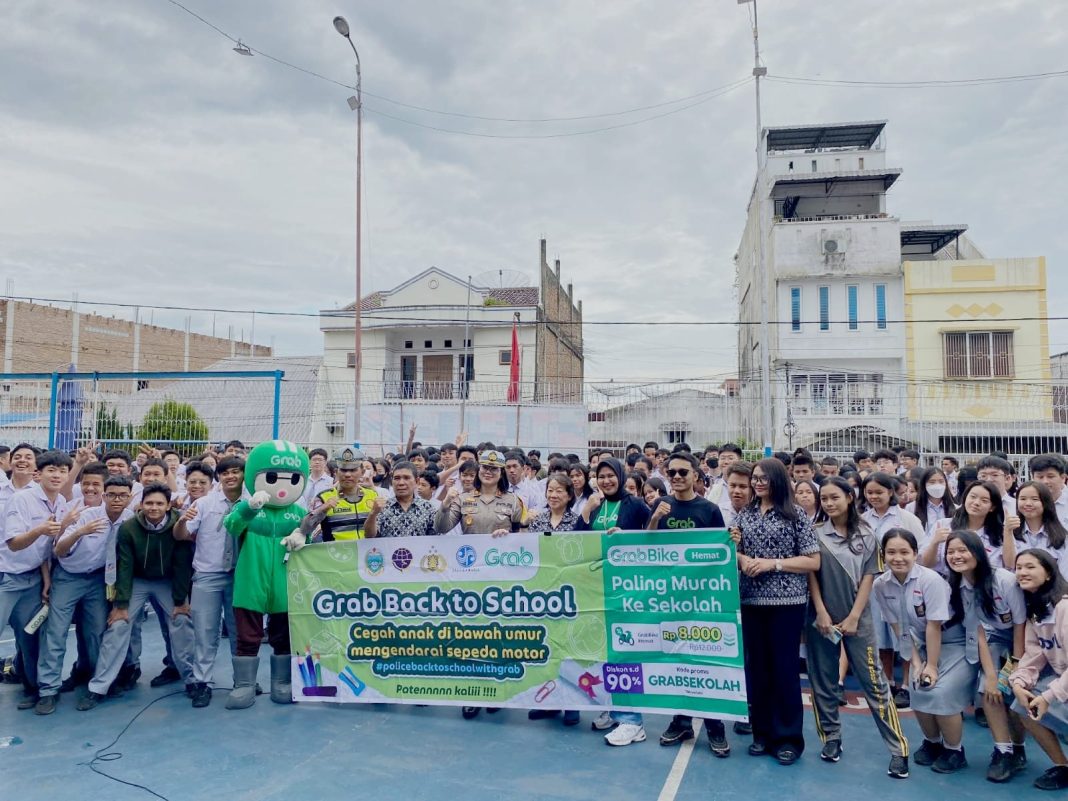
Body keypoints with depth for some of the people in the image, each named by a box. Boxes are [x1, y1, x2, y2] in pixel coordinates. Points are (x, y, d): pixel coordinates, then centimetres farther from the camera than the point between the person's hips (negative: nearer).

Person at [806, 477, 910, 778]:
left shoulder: (866, 535, 0)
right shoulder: (815, 533, -1)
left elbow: (868, 577, 0)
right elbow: (811, 573, -1)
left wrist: (853, 617, -6)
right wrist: (821, 613, -8)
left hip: (857, 618, -1)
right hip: (822, 616, 1)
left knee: (874, 681, 0)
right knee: (823, 680, 7)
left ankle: (898, 748, 6)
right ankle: (831, 737, 21)